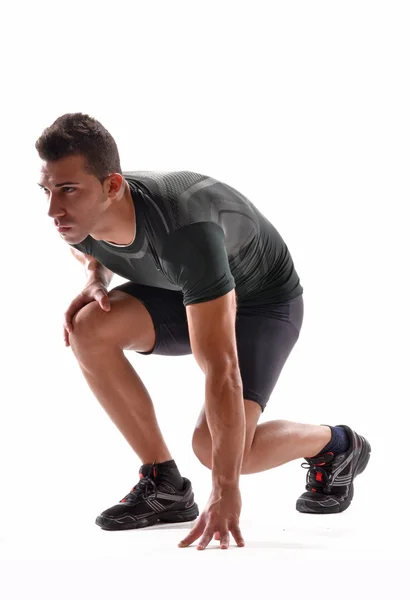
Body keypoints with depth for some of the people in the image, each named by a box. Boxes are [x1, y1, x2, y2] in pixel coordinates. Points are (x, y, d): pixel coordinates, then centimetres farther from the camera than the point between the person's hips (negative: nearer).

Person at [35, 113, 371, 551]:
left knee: (215, 445, -25)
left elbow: (221, 369, -43)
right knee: (89, 327, -22)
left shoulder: (182, 231, -42)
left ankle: (334, 446, 7)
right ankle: (163, 485, -8)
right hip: (182, 292, 7)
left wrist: (225, 492, -44)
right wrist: (94, 279, -15)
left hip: (262, 299, -6)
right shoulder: (80, 219, -20)